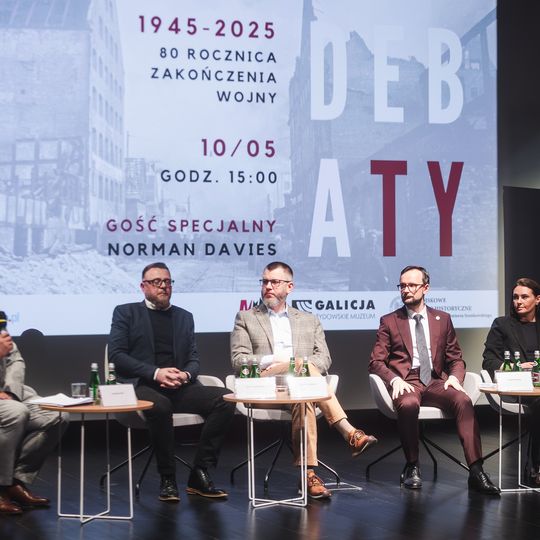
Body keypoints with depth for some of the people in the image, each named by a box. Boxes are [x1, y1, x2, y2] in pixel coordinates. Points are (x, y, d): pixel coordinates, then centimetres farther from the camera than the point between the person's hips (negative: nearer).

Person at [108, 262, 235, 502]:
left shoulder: (184, 317, 23)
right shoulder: (126, 313, 10)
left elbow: (193, 358, 17)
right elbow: (116, 355, -1)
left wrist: (185, 375, -8)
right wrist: (155, 373, -13)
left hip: (180, 387, 4)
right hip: (142, 386, -4)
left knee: (225, 399, -22)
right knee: (160, 406, -39)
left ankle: (200, 474, -17)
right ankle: (167, 479, -21)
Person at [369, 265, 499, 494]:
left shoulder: (442, 319, 18)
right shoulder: (389, 321, 12)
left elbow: (456, 358, 18)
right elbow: (376, 361, 5)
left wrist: (455, 376, -5)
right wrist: (394, 380, -14)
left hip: (435, 381, 2)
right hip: (406, 382, -2)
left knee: (463, 400, -30)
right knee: (409, 404, -38)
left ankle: (476, 471, -33)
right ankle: (412, 467, -21)